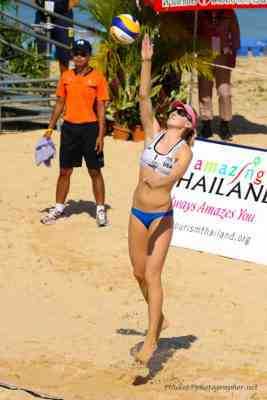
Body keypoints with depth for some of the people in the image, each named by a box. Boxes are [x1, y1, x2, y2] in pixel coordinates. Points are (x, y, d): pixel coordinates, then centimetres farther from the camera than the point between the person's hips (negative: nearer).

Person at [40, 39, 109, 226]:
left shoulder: (98, 77, -5)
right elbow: (60, 103, 13)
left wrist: (101, 135, -12)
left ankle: (100, 210, 9)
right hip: (69, 127, 4)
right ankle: (59, 208, 18)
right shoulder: (66, 76, 7)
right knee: (65, 171, 9)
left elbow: (101, 108, -6)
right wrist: (50, 128, 9)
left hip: (90, 128, -4)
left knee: (95, 171, 2)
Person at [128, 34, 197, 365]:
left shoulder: (184, 151, -8)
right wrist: (146, 62, -12)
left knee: (152, 275, -11)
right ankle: (158, 319, 36)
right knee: (139, 273, 13)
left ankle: (151, 340, -11)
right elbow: (143, 96, -5)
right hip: (138, 213, 5)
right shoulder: (153, 133, 3)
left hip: (162, 216, -5)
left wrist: (160, 181, -45)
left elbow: (174, 176, -25)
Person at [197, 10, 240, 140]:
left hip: (223, 57, 0)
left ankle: (225, 126, 2)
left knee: (225, 93, -7)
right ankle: (206, 124, 10)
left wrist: (232, 53, 1)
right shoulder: (200, 14, -1)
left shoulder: (229, 13, 0)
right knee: (204, 93, 2)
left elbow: (235, 35, 7)